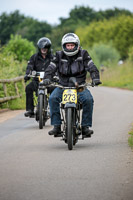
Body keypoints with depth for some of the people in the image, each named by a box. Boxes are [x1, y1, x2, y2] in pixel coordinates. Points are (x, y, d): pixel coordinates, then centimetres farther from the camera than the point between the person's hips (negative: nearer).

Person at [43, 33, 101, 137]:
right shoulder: (59, 56, 5)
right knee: (53, 99, -27)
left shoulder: (83, 55, 2)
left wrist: (95, 78, -25)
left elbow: (92, 67, -6)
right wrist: (47, 78, -23)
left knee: (88, 99, -30)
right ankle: (57, 126, -22)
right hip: (63, 86, 1)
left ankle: (85, 126, -20)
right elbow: (51, 68, -3)